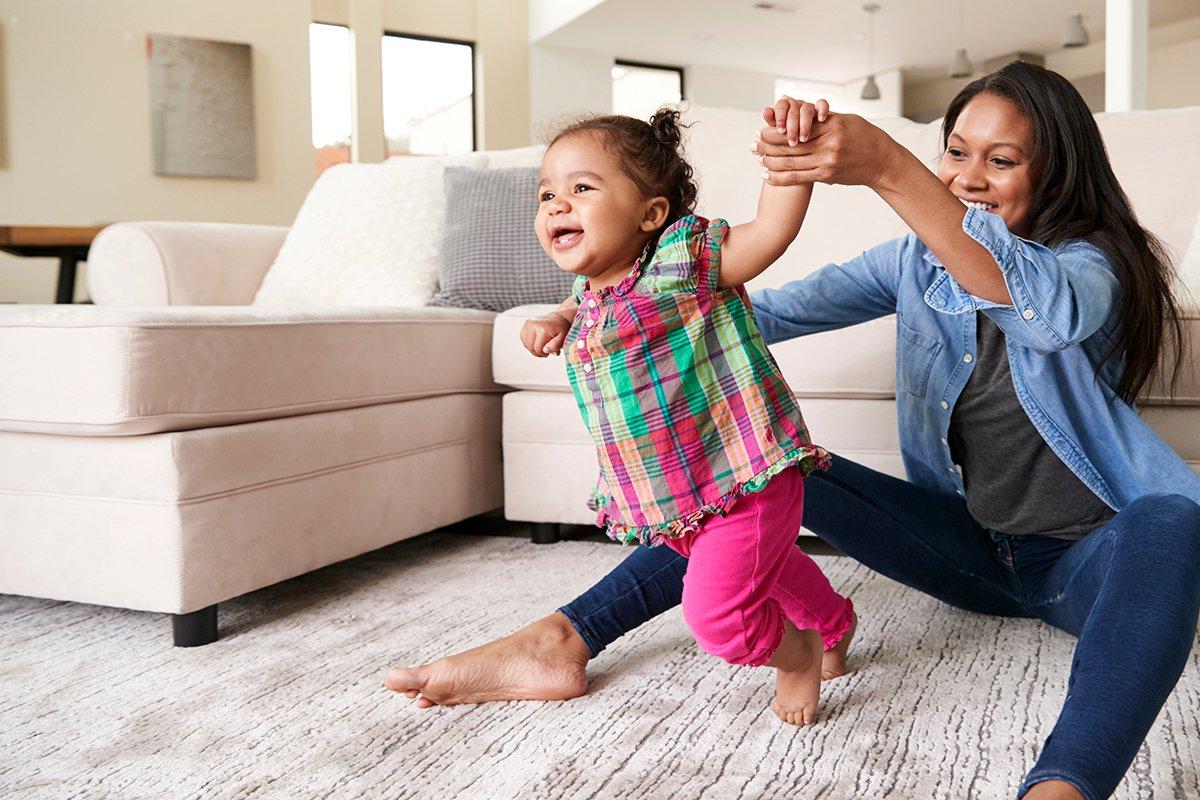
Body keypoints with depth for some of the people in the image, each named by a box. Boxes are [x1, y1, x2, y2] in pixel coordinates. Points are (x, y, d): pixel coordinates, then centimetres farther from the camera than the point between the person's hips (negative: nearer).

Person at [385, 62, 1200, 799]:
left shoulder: (1095, 262, -11)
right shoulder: (919, 261, 4)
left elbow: (1047, 310, -37)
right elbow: (769, 311, -4)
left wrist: (887, 169, -50)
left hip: (1088, 557, -4)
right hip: (973, 547, 4)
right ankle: (565, 640, -16)